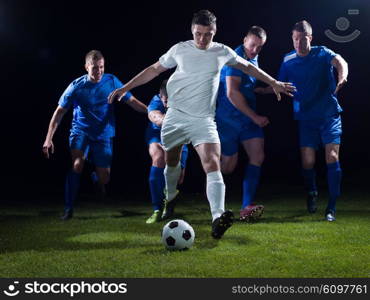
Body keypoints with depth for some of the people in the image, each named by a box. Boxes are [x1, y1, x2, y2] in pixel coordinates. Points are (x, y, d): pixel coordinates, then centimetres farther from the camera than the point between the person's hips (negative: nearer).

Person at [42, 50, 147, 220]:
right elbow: (59, 112, -6)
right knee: (77, 164, -28)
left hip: (103, 134, 2)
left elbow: (131, 101, -1)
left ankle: (95, 177, 40)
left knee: (104, 179, -1)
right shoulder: (76, 86, -10)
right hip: (80, 131, -2)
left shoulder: (111, 81, -6)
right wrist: (49, 139, -11)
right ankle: (68, 209, -18)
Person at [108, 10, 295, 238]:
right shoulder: (180, 50, 1)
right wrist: (126, 88, 7)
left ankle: (218, 218, -31)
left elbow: (248, 67, 21)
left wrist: (274, 83, 22)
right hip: (175, 117, 1)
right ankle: (169, 201, 42)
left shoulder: (222, 52, 4)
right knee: (171, 163, 14)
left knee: (213, 166, -20)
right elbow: (154, 70, 11)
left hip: (203, 120, -1)